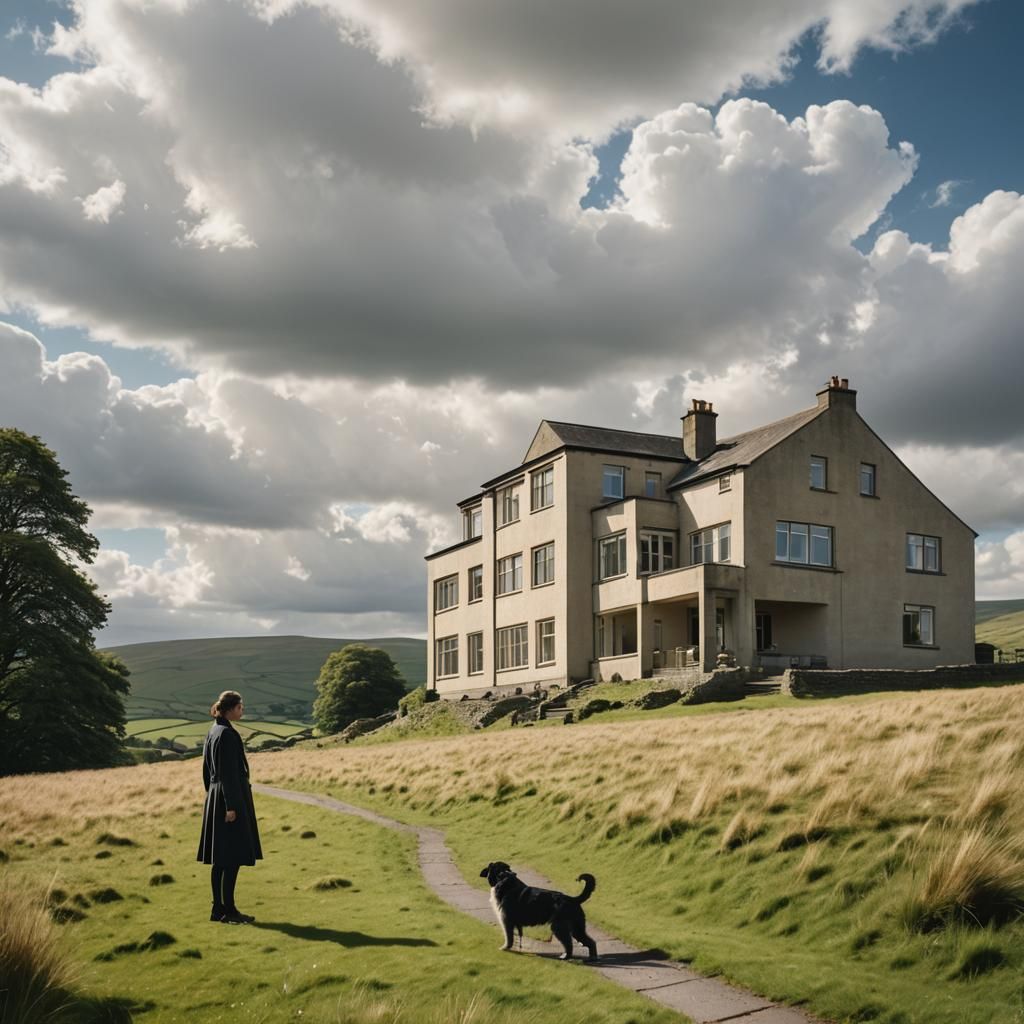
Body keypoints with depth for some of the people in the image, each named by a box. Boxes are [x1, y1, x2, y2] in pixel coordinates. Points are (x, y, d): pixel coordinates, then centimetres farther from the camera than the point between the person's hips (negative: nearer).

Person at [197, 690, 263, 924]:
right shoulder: (227, 734, -16)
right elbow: (228, 772, -19)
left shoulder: (213, 732, 13)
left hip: (215, 798, 10)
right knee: (233, 857, -4)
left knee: (220, 859, 12)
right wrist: (231, 806, -20)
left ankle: (218, 909, 15)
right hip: (231, 797, -10)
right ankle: (228, 910, 0)